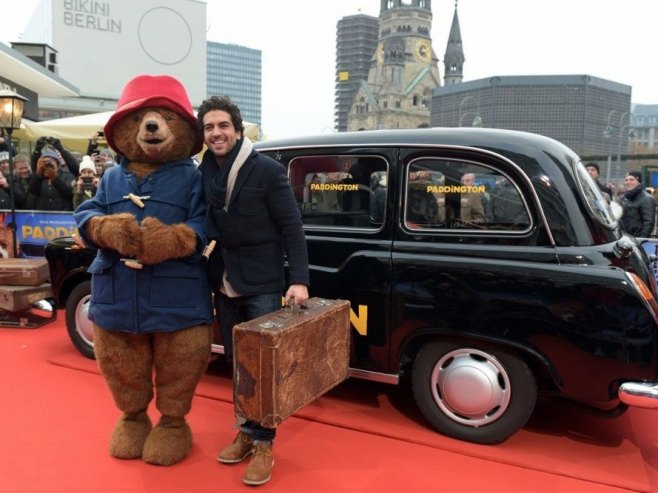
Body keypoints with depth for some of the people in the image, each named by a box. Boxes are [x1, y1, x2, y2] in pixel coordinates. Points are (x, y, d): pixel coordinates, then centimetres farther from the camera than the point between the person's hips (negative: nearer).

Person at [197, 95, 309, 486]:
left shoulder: (268, 170, -10)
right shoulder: (204, 174, 3)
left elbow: (292, 227, -11)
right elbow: (205, 226, 8)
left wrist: (300, 280, -18)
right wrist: (212, 275, 1)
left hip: (262, 283, -5)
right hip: (225, 285, 5)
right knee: (237, 363, 14)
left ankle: (263, 443, 15)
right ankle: (248, 431, 30)